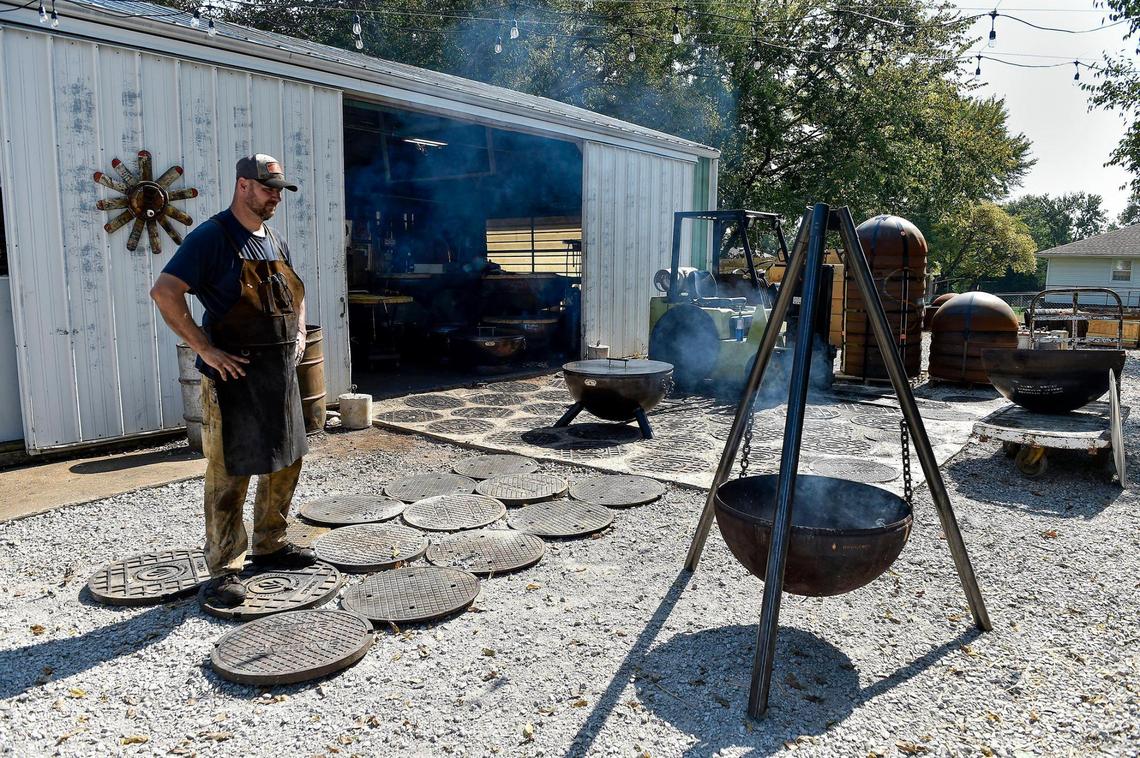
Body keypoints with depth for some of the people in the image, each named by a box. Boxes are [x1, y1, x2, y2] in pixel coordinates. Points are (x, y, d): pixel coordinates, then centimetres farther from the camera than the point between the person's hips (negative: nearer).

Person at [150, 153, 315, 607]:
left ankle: (270, 545, 31)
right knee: (229, 474, -1)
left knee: (286, 463, 14)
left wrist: (299, 334, 12)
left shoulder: (275, 243, 14)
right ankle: (224, 569, 10)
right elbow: (164, 292, -18)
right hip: (233, 377, -8)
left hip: (281, 375, 8)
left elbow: (295, 294, 29)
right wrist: (205, 349, -20)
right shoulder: (211, 237, -9)